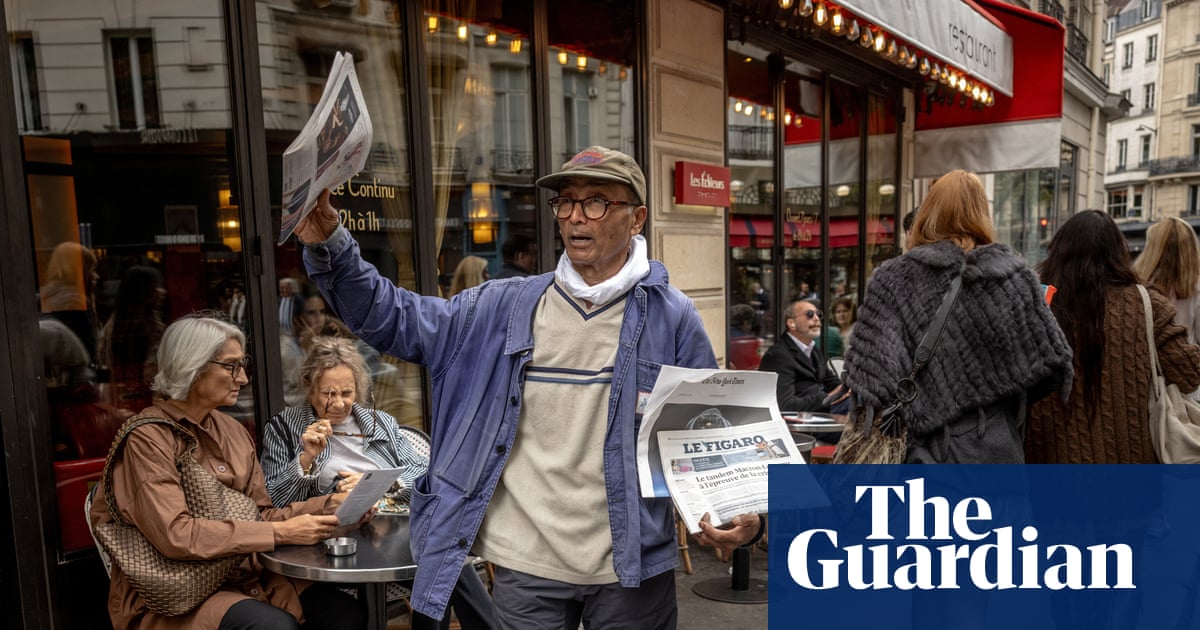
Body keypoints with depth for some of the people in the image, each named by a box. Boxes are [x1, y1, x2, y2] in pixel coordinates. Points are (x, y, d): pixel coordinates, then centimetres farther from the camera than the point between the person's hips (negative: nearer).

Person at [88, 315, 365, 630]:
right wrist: (281, 532, -24)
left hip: (244, 573, 6)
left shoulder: (232, 430, 8)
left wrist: (333, 503, -8)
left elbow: (262, 513, 7)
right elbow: (176, 535, -23)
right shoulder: (148, 438, -13)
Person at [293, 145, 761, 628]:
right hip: (526, 566, 1)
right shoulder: (507, 308, 2)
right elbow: (398, 321, 2)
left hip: (633, 568, -1)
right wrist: (329, 246, -10)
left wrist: (741, 514, -17)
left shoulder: (671, 316, -4)